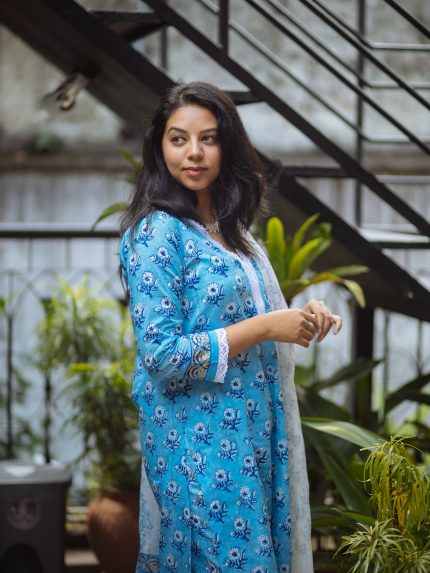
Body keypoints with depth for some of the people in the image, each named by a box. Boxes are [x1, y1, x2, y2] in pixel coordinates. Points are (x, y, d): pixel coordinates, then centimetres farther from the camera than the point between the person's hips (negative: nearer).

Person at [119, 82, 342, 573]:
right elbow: (161, 355, -21)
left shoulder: (228, 229, 10)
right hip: (200, 439, -8)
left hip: (249, 432, 8)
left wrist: (298, 319, 2)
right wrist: (266, 327, -18)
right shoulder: (157, 232, -14)